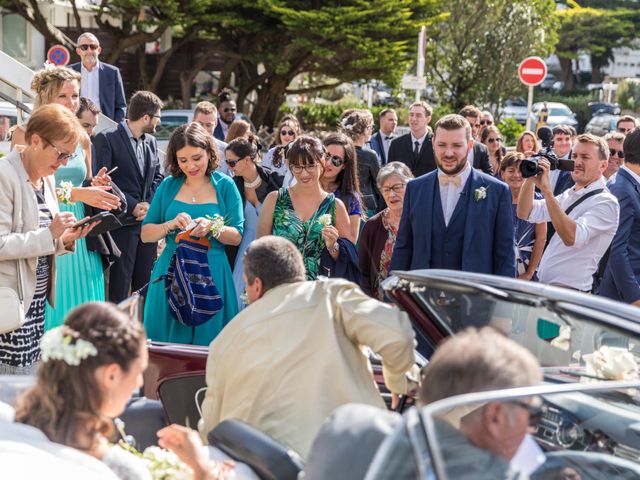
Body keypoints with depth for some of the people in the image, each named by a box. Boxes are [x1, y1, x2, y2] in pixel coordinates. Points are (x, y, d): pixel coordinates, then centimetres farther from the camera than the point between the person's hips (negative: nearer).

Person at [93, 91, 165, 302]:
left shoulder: (151, 141, 14)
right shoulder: (106, 139, -8)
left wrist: (150, 204, -3)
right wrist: (132, 206, -14)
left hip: (148, 222, 7)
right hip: (122, 223, -6)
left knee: (145, 284, 11)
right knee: (119, 285, -2)